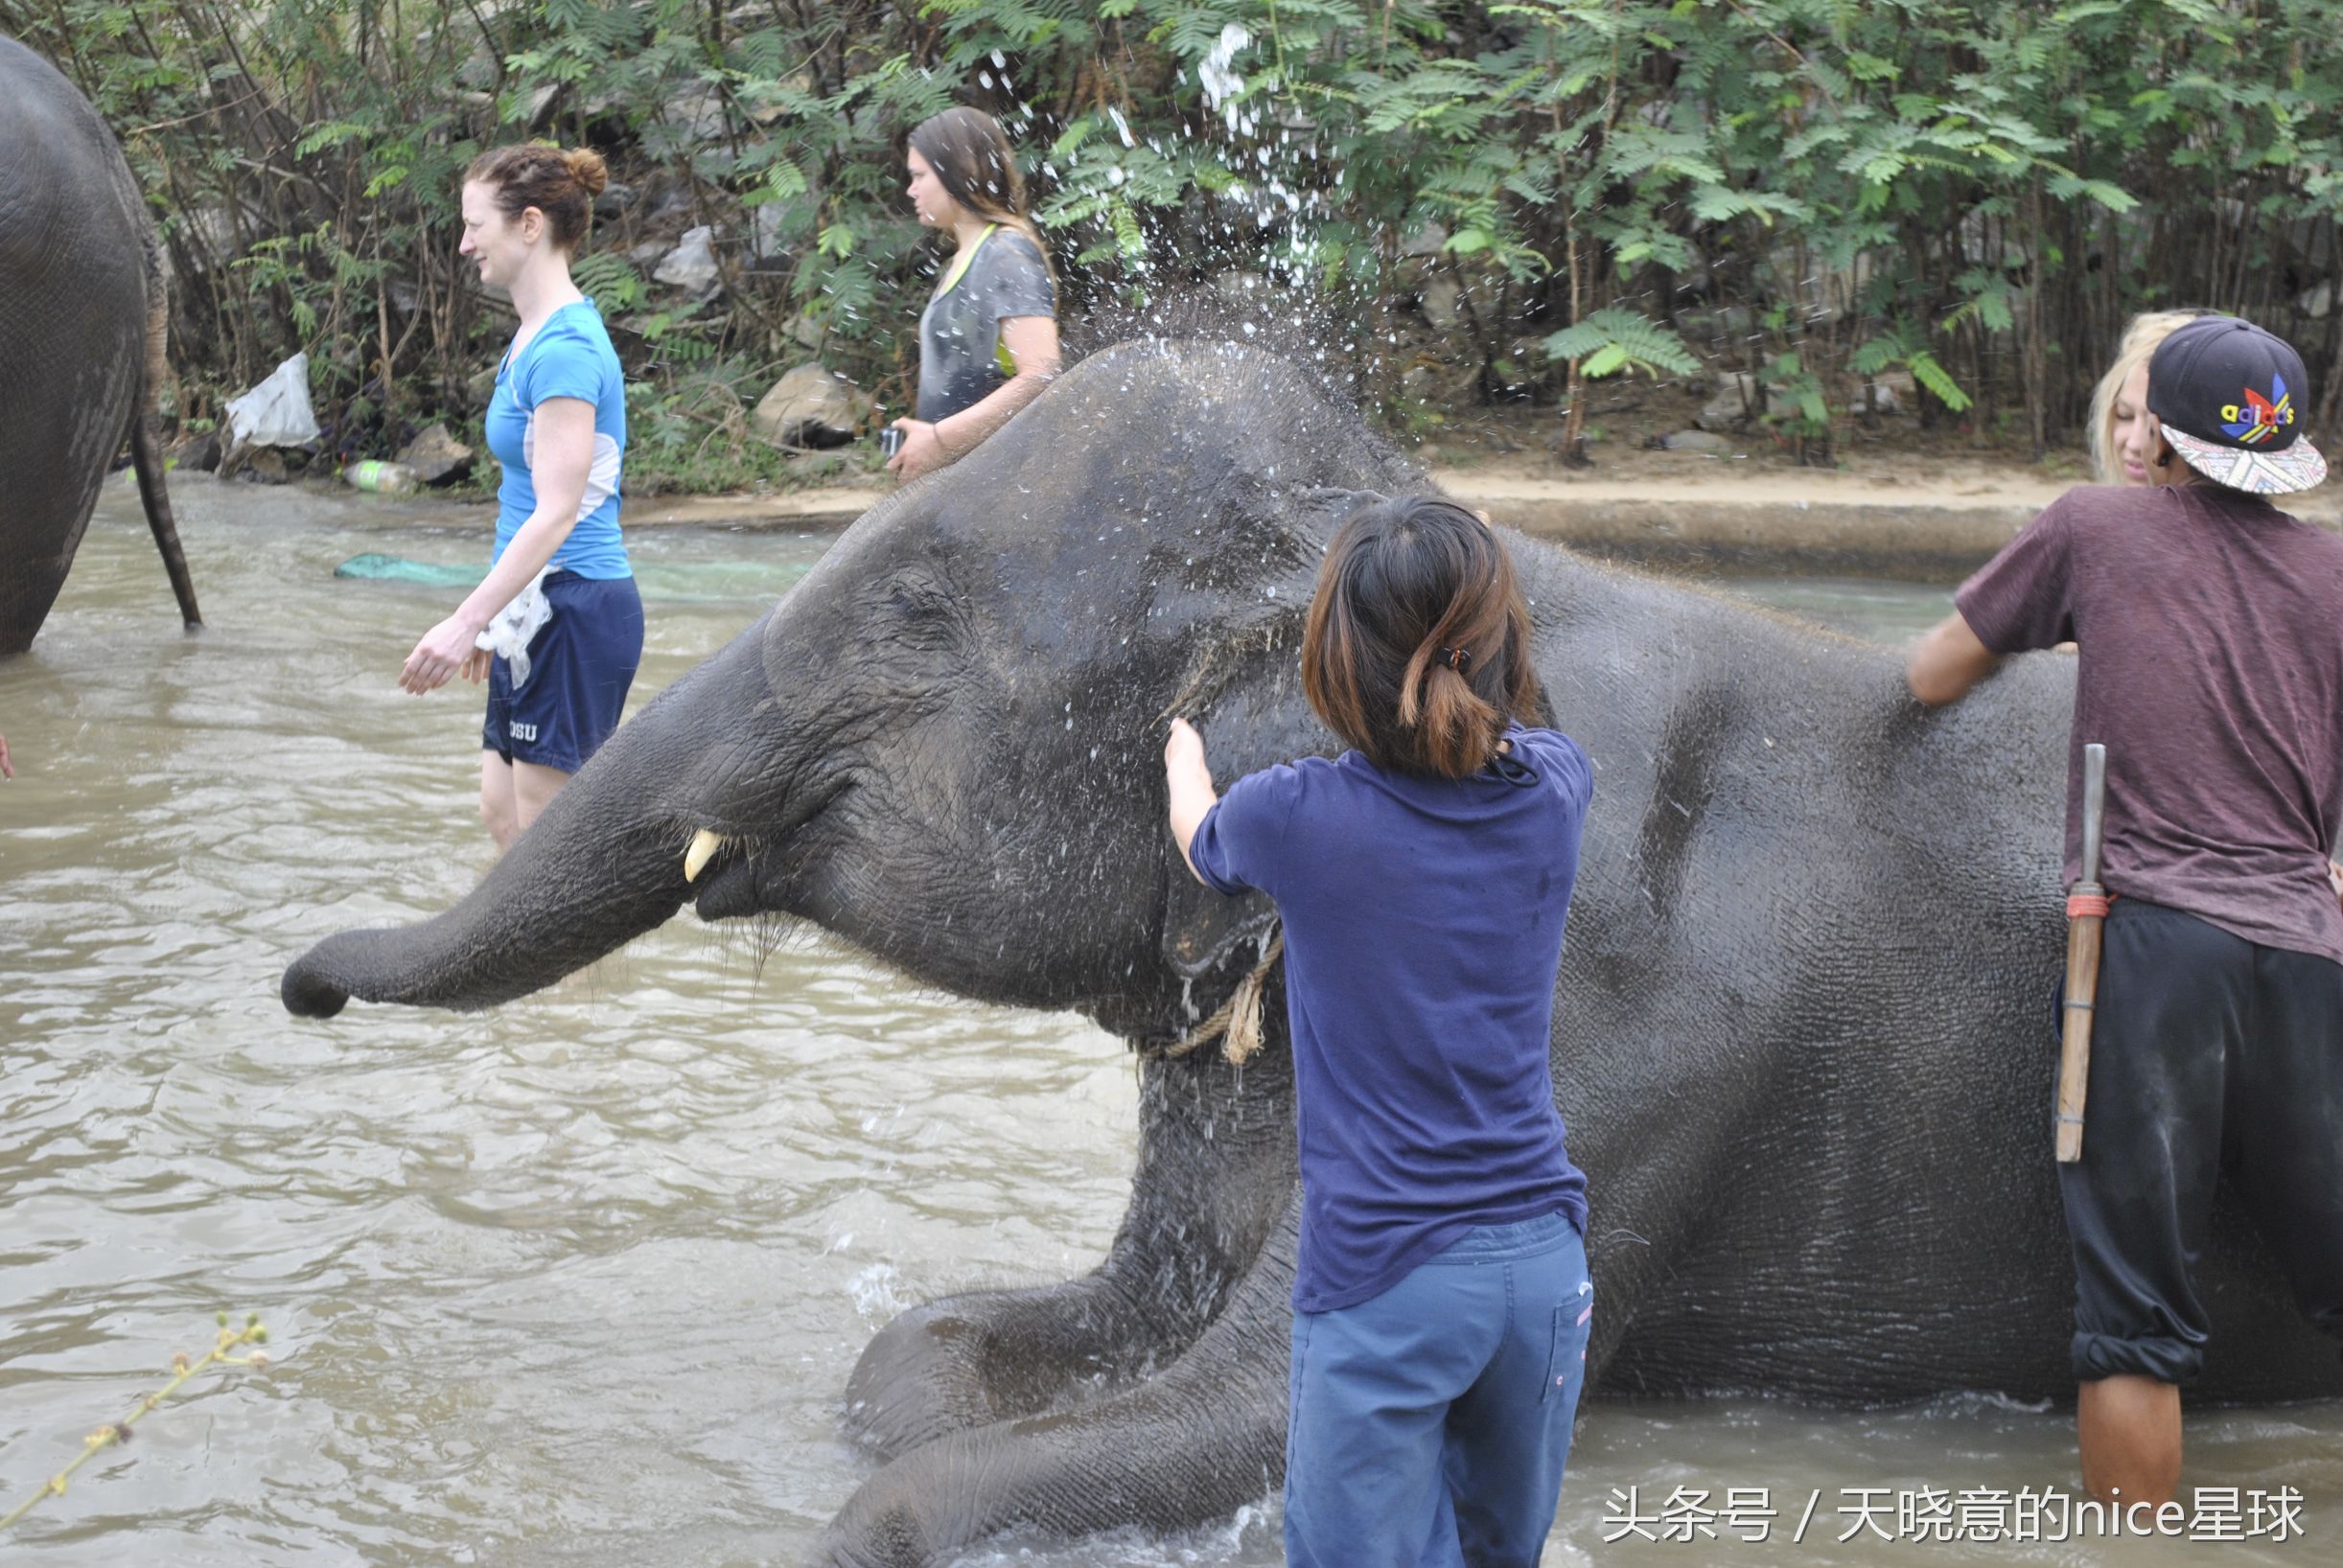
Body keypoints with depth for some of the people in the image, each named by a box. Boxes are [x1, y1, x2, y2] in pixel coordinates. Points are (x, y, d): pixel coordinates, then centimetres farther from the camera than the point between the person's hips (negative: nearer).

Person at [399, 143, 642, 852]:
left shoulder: (565, 349, -19)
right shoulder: (536, 335, 12)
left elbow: (556, 514, -24)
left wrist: (468, 621, -26)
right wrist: (494, 617, 22)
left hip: (574, 613, -10)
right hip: (535, 612, 10)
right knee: (503, 811, 15)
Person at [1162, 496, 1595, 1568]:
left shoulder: (1296, 815, -12)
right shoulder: (1553, 787, -3)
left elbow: (1201, 843, 14)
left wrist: (1182, 756, 37)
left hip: (1384, 1283, -4)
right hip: (1543, 1257, 5)